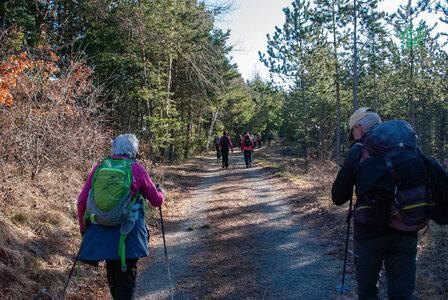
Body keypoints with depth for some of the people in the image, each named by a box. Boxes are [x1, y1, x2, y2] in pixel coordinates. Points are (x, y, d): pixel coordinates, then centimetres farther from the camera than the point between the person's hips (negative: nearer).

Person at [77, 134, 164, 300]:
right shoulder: (136, 169, -4)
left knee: (112, 272, 22)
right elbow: (156, 200, 4)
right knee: (126, 275, 3)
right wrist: (160, 193, 27)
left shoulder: (100, 166, 3)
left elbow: (82, 201, 3)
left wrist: (83, 227, 16)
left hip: (102, 231, 4)